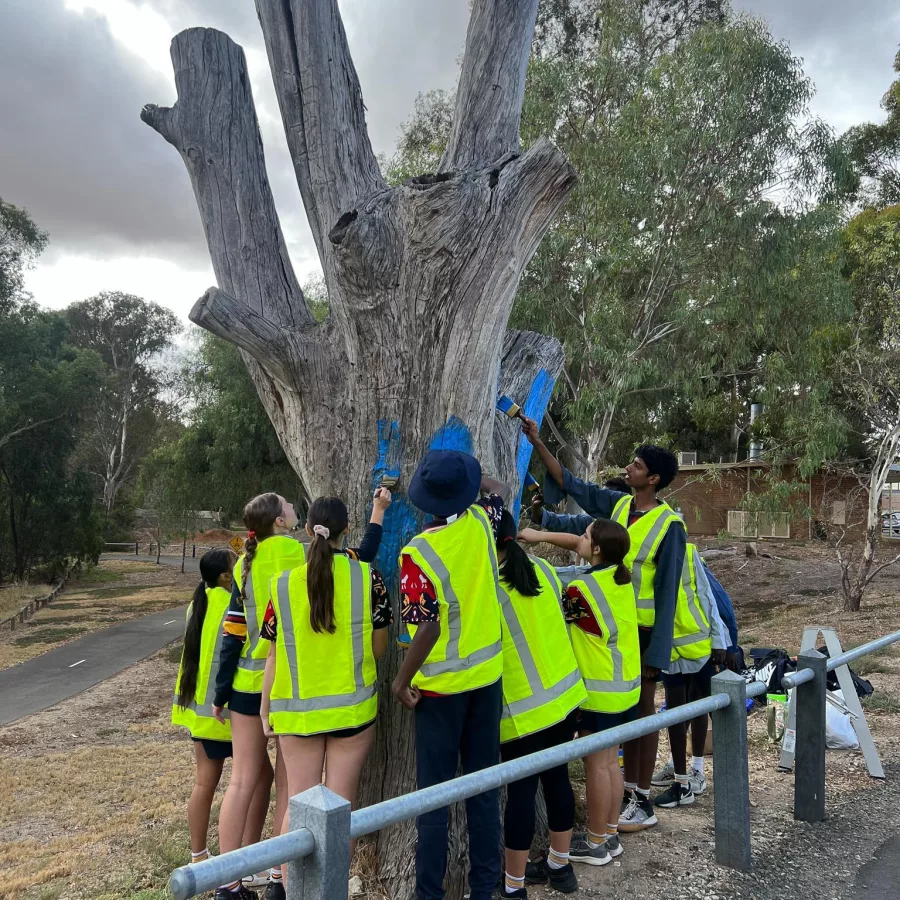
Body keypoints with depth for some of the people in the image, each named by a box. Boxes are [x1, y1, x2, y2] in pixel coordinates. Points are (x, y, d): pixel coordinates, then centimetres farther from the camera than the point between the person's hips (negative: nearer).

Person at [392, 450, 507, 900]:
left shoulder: (417, 552, -19)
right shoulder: (481, 523, -6)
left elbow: (427, 628, -21)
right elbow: (500, 489, 17)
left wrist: (401, 680, -10)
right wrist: (466, 475, 21)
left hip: (441, 684, -5)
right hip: (487, 675, 5)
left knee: (434, 792, 7)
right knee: (484, 785, 13)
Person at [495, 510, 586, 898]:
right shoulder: (543, 568, 1)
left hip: (524, 709, -6)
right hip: (565, 693, 6)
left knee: (521, 790, 5)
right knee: (557, 777, 18)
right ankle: (560, 865, 34)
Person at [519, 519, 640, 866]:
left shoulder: (582, 588, -22)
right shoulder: (620, 574, 1)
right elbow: (575, 544, 13)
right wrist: (541, 535, 6)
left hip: (601, 690, -8)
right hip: (626, 684, 8)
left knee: (596, 764, 4)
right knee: (610, 761, 17)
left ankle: (596, 843, 16)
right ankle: (610, 834, 28)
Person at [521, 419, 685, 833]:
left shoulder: (669, 524, -13)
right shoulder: (617, 504, 3)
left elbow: (667, 591, -13)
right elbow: (569, 482, 9)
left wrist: (656, 652, -14)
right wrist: (538, 443, 3)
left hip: (644, 628, -6)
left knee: (642, 709, 5)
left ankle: (643, 802, 18)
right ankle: (629, 790, 28)